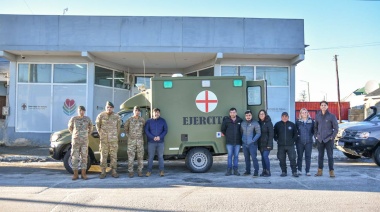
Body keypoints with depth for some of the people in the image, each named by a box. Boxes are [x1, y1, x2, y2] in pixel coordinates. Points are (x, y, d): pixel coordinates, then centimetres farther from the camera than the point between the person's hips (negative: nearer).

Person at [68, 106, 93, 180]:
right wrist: (74, 134, 14)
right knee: (75, 157, 1)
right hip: (75, 141, -1)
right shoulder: (73, 119, -3)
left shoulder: (87, 119, 0)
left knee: (84, 157, 2)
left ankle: (83, 174, 9)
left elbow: (90, 127, 17)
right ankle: (75, 174, 9)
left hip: (84, 141, 1)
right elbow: (70, 127, 15)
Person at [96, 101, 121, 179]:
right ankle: (103, 172, 9)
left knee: (114, 156, 3)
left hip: (113, 140, 1)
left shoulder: (116, 116, 3)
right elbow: (98, 125, 11)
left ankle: (114, 172, 10)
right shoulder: (101, 115, 0)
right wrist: (101, 134, 12)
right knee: (103, 156, 2)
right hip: (104, 140, 0)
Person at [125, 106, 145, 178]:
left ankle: (140, 171, 12)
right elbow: (125, 127, 15)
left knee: (140, 156, 4)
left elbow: (144, 127, 18)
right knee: (131, 156, -2)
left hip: (140, 140, 1)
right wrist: (128, 134, 13)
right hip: (131, 140, -1)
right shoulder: (129, 120, -1)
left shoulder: (142, 120, 1)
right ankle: (131, 172, 6)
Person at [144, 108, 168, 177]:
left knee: (160, 156, 5)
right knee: (150, 157, 3)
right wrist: (153, 137, -13)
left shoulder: (163, 121, 5)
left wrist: (160, 137, -13)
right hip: (151, 142, 0)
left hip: (160, 142, 0)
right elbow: (146, 131, -1)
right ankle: (149, 171, 11)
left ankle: (161, 171, 12)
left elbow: (165, 130, 3)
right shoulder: (149, 121, 4)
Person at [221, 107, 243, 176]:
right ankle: (229, 170, 9)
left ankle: (236, 170, 15)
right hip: (229, 142, -1)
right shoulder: (226, 121, -1)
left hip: (238, 142, 1)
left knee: (236, 156, 7)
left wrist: (240, 137, 6)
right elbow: (223, 129, 11)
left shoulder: (240, 120, 0)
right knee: (229, 156, 3)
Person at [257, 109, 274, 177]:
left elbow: (271, 134, -11)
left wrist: (269, 144, -16)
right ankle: (264, 171, 16)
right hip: (260, 143, 6)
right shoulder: (258, 123, 9)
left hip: (266, 143, -6)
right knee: (263, 157, 9)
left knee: (265, 156, -10)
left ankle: (268, 172, -1)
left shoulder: (268, 123, -8)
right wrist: (257, 143, 5)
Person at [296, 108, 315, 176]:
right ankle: (299, 170, 16)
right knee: (299, 156, 5)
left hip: (308, 142, 0)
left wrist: (311, 135, 0)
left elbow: (314, 130, 11)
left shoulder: (311, 121, 4)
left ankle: (308, 171, 9)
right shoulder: (298, 121, 3)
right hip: (300, 142, 0)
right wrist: (297, 135, 1)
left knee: (308, 157, 1)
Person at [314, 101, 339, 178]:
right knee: (320, 155, 9)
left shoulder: (332, 116, -3)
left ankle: (331, 171, 6)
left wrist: (332, 137, -8)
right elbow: (315, 127, 14)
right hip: (320, 139, 3)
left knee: (330, 156, -1)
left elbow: (336, 128, -1)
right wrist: (316, 136, 4)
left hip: (329, 139, -3)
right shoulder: (317, 116, 7)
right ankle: (320, 171, 17)